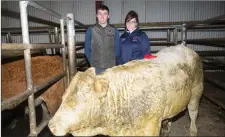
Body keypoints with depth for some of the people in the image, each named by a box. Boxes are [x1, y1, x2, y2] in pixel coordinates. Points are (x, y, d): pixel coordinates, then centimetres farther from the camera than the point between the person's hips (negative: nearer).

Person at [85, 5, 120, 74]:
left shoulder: (114, 31, 4)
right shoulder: (90, 30, 3)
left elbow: (117, 49, 8)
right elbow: (87, 50, 7)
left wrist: (113, 63, 3)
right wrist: (93, 62, 3)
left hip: (111, 67, 1)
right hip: (96, 68, 0)